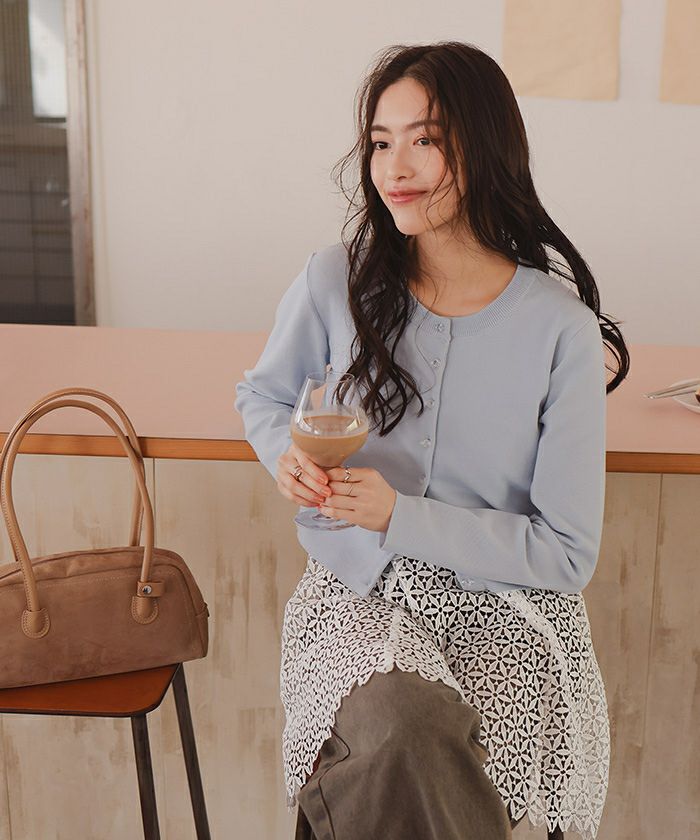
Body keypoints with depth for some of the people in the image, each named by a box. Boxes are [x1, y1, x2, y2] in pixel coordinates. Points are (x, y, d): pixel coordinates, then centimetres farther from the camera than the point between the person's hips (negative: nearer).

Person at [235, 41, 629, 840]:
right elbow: (262, 393, 16)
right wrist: (289, 454, -7)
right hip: (357, 592, 1)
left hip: (505, 606, 0)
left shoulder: (563, 329, -10)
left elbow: (567, 553, -7)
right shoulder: (334, 281, -5)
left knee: (402, 769, -26)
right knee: (401, 727, -31)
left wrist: (402, 515, -17)